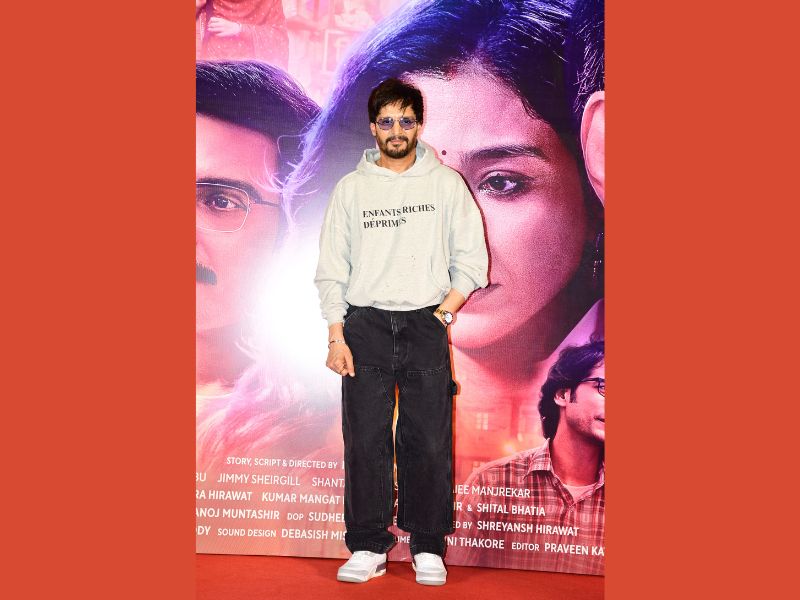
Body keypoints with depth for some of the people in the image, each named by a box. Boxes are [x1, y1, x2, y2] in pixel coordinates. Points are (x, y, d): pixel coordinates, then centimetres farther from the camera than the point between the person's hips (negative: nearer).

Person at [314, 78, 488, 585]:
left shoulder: (447, 183, 6)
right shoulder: (351, 188, 8)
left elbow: (472, 260, 5)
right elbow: (332, 268, 6)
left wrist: (443, 313, -6)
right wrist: (336, 338, -2)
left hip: (427, 324, 0)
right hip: (365, 323, 1)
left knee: (430, 442, 1)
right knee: (365, 442, 2)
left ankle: (428, 548, 16)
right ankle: (368, 547, 15)